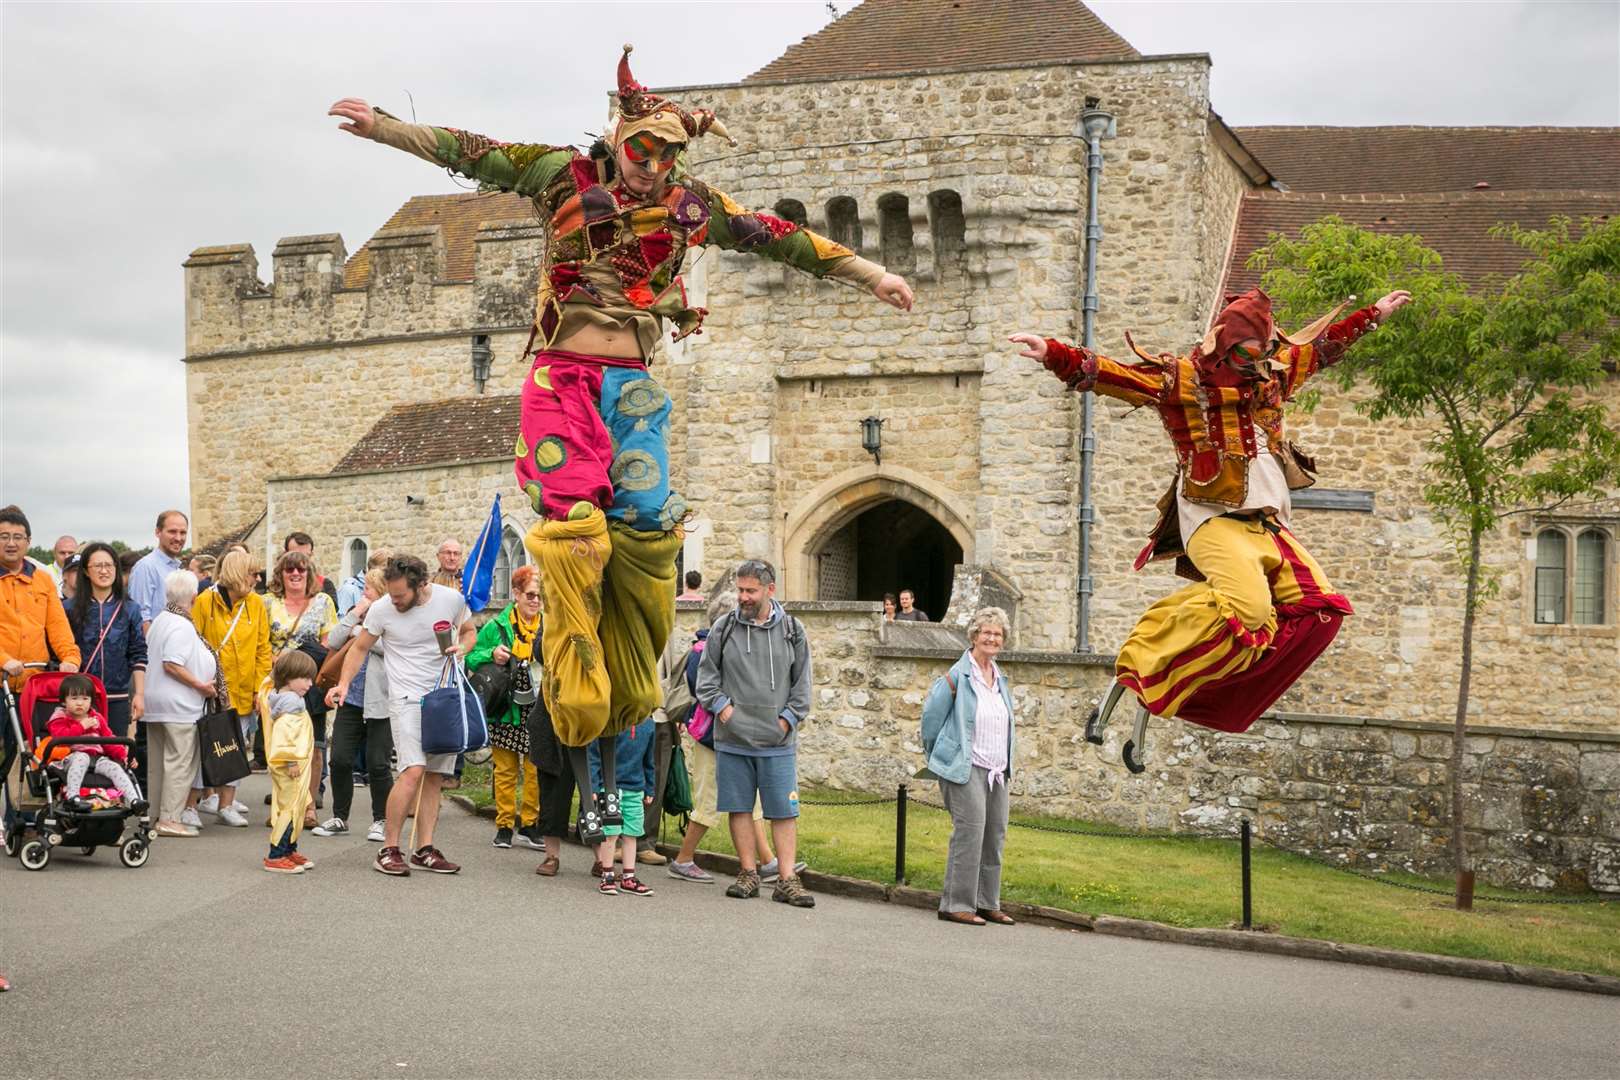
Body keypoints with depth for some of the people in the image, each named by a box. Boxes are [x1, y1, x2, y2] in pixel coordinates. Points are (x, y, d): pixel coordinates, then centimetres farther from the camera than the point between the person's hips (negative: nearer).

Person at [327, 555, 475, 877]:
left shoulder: (451, 599, -4)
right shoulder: (381, 609, -9)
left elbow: (469, 631, 14)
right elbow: (359, 647, 5)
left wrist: (462, 648, -8)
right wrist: (344, 684, -7)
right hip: (407, 698, -3)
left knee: (434, 776, 5)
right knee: (413, 771, -18)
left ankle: (424, 850, 11)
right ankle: (389, 849, -11)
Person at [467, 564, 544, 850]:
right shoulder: (496, 627, 1)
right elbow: (470, 657, 6)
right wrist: (491, 655, -13)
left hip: (538, 713, 1)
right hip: (506, 711, -1)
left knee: (536, 770, 1)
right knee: (505, 769, 6)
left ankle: (529, 825, 15)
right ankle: (504, 826, 16)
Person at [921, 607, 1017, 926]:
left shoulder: (1000, 679, 15)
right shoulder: (958, 676, -9)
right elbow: (931, 715, -4)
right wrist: (939, 757, 4)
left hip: (997, 770, 8)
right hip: (965, 768, -8)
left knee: (995, 835, 8)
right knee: (970, 831, -13)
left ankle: (987, 903, 19)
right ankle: (956, 904, -7)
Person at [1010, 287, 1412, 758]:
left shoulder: (1275, 373, 16)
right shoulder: (1181, 378, -4)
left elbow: (1321, 346, 33)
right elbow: (1112, 374, -14)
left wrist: (1374, 314, 41)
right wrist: (1053, 353, -28)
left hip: (1268, 525, 8)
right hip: (1214, 521, -8)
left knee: (1319, 606, -4)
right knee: (1246, 604, -30)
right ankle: (1138, 673, -18)